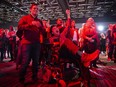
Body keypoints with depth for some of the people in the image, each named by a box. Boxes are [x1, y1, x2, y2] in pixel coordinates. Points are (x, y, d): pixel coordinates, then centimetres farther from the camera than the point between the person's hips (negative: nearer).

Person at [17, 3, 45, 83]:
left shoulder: (39, 21, 17)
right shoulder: (25, 18, 6)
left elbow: (43, 32, 12)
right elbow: (19, 27, -9)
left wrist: (40, 26, -8)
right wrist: (30, 24, -17)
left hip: (36, 43, 4)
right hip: (27, 43, -4)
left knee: (36, 61, 7)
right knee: (25, 61, -4)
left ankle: (34, 77, 20)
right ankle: (21, 79, 13)